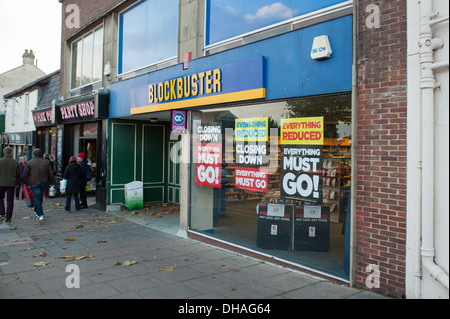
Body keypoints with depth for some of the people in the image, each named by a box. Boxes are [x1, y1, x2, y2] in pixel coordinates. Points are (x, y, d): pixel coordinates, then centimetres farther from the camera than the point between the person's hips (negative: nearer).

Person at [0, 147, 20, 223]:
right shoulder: (16, 162, -3)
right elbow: (18, 174, 2)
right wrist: (17, 183, 15)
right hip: (11, 184, 1)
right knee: (10, 200, 8)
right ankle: (8, 218, 10)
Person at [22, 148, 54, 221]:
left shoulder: (29, 163, -4)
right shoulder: (46, 162, 2)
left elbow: (25, 174, -1)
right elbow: (50, 174, 3)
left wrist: (25, 182, 13)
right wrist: (51, 182, 11)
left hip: (34, 183, -3)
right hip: (44, 183, 3)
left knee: (37, 198, -2)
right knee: (40, 197, 18)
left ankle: (40, 215, -5)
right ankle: (37, 211, 28)